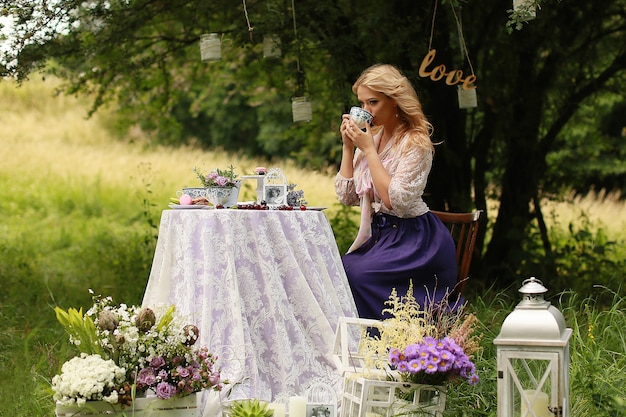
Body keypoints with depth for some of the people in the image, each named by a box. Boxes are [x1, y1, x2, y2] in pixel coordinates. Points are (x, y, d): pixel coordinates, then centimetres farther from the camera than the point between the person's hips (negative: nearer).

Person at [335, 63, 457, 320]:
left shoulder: (415, 143, -11)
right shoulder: (370, 137, 10)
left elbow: (396, 201, -22)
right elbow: (347, 196, 9)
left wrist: (369, 150, -18)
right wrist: (348, 147, 0)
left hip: (414, 239, -7)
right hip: (379, 235, 7)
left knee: (353, 274, -28)